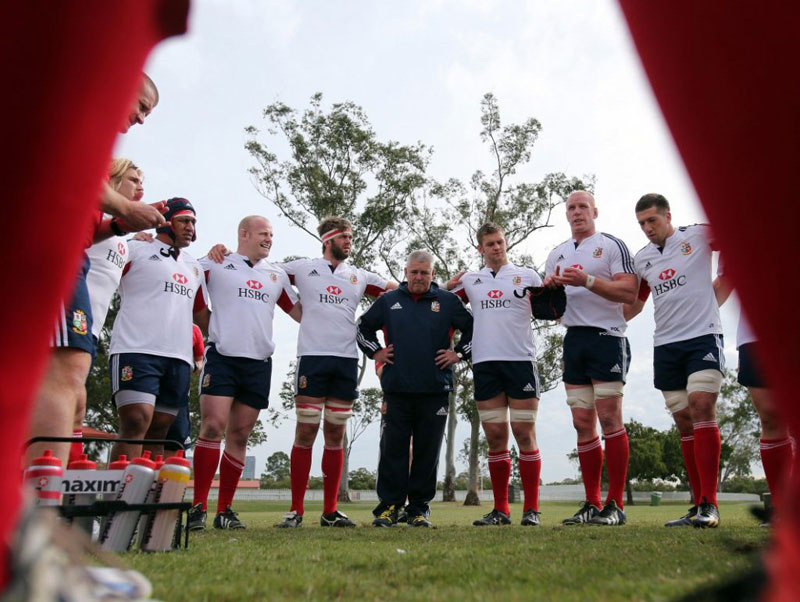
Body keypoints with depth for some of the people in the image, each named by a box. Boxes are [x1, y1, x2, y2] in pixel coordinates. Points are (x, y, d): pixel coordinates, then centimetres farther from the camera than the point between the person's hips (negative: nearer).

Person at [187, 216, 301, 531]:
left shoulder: (277, 275, 18)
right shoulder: (215, 264, 5)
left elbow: (300, 312, 19)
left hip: (259, 364, 4)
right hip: (222, 358, -4)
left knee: (239, 436, 5)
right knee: (212, 427, -12)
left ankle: (224, 510, 11)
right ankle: (198, 507, -4)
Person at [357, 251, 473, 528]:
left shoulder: (447, 301, 7)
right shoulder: (388, 301, 11)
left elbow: (473, 328, 13)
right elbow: (363, 326, 22)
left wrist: (459, 353, 4)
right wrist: (375, 352, 11)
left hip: (434, 391, 0)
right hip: (396, 390, 1)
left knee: (427, 451, 5)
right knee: (393, 450, 2)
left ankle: (419, 508, 15)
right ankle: (389, 506, 11)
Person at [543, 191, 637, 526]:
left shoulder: (612, 245, 1)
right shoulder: (556, 254, 19)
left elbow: (630, 292, -10)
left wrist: (587, 280, -19)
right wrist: (549, 286, -2)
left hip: (606, 337, -6)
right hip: (573, 340, 6)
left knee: (609, 419, -8)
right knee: (583, 424, 5)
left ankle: (616, 504, 0)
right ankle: (592, 504, 11)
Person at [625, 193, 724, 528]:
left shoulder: (698, 236, 0)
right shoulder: (641, 260, 13)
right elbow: (634, 305, 21)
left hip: (703, 336, -4)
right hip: (665, 346, 5)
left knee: (701, 407, -17)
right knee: (684, 422, 5)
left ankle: (710, 504, -12)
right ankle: (699, 504, 12)